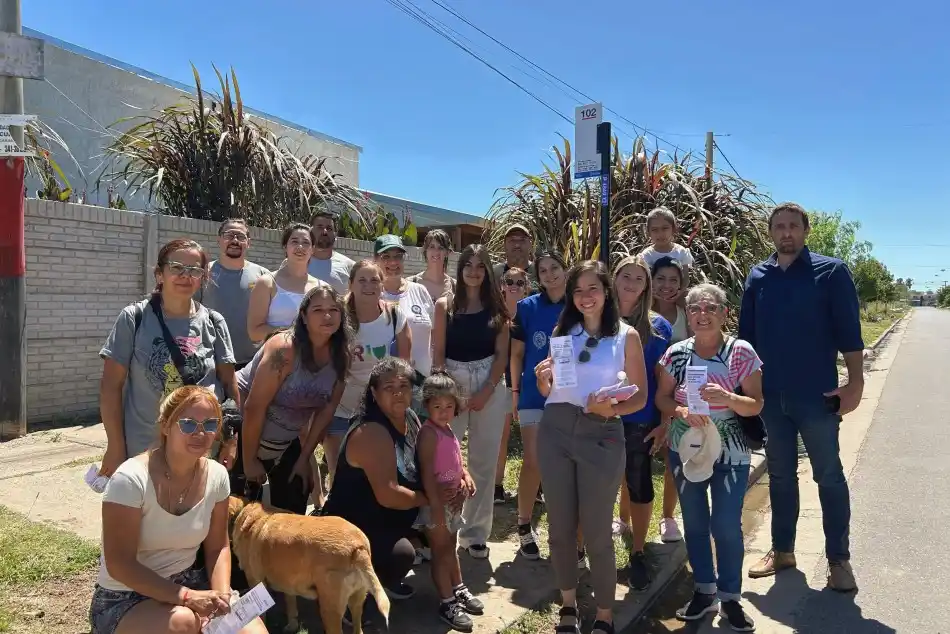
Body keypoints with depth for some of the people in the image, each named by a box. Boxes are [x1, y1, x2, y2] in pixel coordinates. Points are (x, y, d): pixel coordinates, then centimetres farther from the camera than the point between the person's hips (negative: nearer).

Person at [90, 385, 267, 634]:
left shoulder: (217, 475, -7)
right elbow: (119, 565, -20)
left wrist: (222, 596, -16)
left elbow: (218, 548, 2)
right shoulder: (131, 479, -22)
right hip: (125, 599, -4)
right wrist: (187, 596, -27)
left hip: (186, 582, 4)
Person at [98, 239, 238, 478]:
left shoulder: (214, 323, 0)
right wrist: (116, 448, -6)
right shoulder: (134, 318, -6)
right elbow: (111, 385, -4)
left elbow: (229, 383, 3)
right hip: (144, 453, -2)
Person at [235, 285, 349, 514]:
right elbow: (254, 407, -25)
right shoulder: (284, 349, -27)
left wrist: (304, 458, 1)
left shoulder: (340, 356, -9)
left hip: (289, 442, 6)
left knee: (294, 511, 11)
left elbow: (326, 410, -2)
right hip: (245, 435, -5)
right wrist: (250, 461, -18)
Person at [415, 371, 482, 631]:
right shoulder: (429, 432, -20)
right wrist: (436, 504, -26)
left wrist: (466, 477, 1)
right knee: (440, 551, 1)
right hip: (436, 501, -9)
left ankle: (458, 589, 37)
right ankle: (447, 603, 10)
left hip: (453, 499, 9)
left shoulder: (449, 430, 8)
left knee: (451, 547, 22)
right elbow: (426, 472, -24)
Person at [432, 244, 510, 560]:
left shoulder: (496, 308, 7)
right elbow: (437, 353, 0)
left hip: (490, 388, 1)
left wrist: (486, 391, -8)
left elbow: (502, 354, 3)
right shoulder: (445, 306, 4)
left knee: (484, 463, 5)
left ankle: (475, 533, 16)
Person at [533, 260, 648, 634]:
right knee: (560, 526, 11)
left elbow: (640, 396, 0)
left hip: (601, 435, -3)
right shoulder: (562, 332, 9)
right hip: (555, 430, 3)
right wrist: (543, 379, -8)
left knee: (596, 530, 4)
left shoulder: (626, 336, 0)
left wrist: (612, 409, -19)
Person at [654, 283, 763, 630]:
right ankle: (704, 590, 31)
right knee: (694, 523, 13)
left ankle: (730, 597, 21)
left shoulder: (742, 352, -10)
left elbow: (756, 406, -8)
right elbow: (661, 397, 2)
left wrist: (728, 399, -27)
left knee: (727, 525, 0)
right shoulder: (676, 353, -4)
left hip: (729, 452, -2)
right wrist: (681, 411, -19)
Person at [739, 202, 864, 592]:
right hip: (771, 396, 4)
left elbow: (848, 330, -6)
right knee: (780, 475, 14)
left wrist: (855, 382, -11)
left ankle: (838, 559, 20)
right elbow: (745, 335, 9)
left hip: (817, 396, -3)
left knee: (829, 477, 7)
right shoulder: (757, 277, 6)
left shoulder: (831, 272, -4)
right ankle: (782, 550, 28)